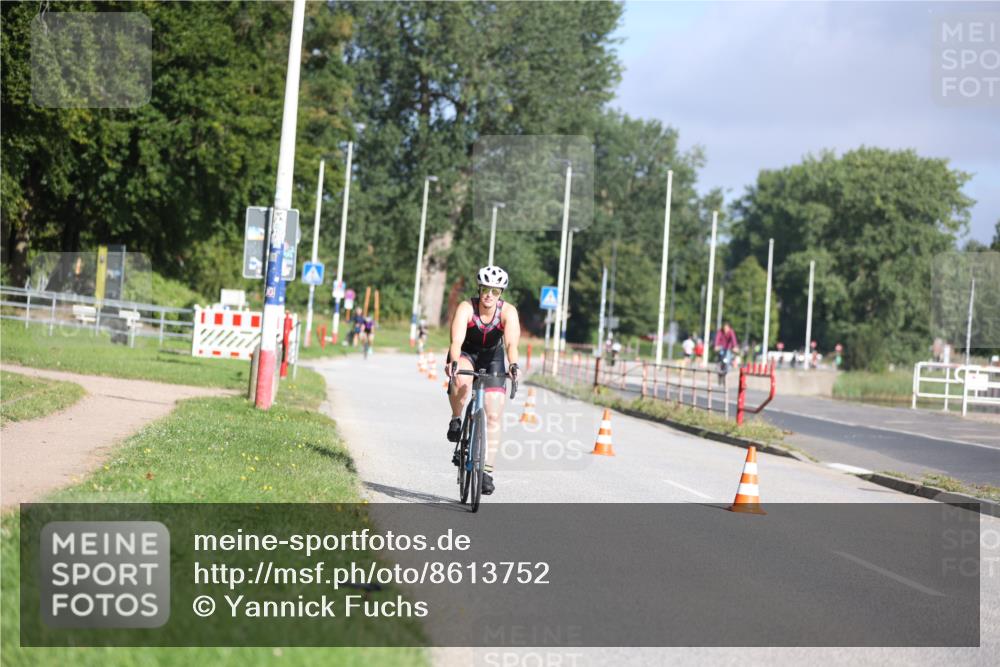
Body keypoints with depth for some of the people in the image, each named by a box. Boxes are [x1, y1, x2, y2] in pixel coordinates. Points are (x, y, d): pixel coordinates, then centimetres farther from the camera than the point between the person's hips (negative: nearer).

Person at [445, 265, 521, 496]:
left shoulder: (508, 311, -23)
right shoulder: (466, 308, -26)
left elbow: (511, 343, -36)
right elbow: (456, 341, -38)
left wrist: (513, 365, -55)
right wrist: (453, 362, -57)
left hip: (492, 356, 1)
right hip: (466, 353, -1)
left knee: (493, 416, -8)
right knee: (461, 380, -37)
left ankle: (487, 471, -1)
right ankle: (456, 421, -9)